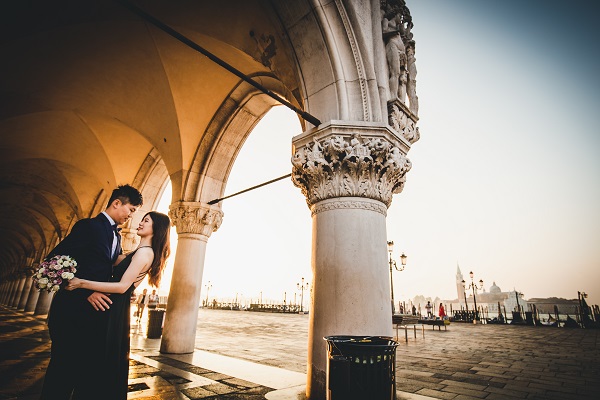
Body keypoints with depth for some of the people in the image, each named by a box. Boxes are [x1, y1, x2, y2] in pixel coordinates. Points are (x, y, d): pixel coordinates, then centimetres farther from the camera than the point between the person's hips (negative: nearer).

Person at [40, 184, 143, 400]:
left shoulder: (116, 236, 15)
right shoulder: (88, 226, -8)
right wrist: (86, 291, -19)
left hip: (97, 311, 7)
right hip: (73, 309, -7)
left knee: (90, 369, 11)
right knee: (63, 368, 3)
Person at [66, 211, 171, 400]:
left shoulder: (144, 252, -17)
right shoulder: (139, 252, 14)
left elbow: (122, 286, -23)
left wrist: (82, 283, -22)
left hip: (116, 309, -9)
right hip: (116, 308, 9)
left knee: (105, 358, 3)